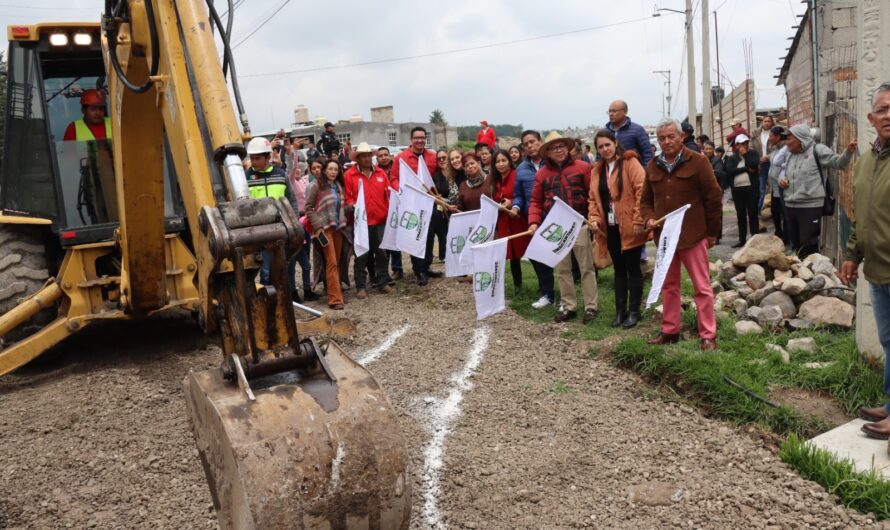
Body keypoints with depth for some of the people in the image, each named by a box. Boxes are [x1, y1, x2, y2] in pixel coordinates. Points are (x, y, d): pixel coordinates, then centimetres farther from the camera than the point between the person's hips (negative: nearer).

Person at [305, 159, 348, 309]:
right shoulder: (317, 185, -5)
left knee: (336, 262, 9)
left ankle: (336, 292, 20)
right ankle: (334, 298, -11)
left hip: (338, 227, 6)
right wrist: (317, 226, -12)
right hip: (324, 228, -6)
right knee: (332, 262, -11)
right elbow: (308, 207, -6)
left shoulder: (339, 186, 13)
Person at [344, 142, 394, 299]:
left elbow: (388, 194, 11)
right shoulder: (349, 175, -1)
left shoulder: (381, 173, 10)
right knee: (361, 255, 2)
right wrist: (352, 206, -22)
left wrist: (390, 212, 1)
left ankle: (382, 282, 21)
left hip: (380, 220, 3)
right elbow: (347, 197, -3)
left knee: (381, 253, 10)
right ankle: (361, 286, 9)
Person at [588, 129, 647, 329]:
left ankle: (634, 311, 12)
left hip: (629, 227, -6)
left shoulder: (630, 162, -7)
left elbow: (642, 191, -14)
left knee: (633, 269, 3)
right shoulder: (596, 171, 13)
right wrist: (594, 218, -2)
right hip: (610, 227, 6)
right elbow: (593, 199, 15)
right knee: (619, 269, 14)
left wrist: (638, 220, -19)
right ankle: (620, 310, 21)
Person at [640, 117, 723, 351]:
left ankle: (708, 335, 6)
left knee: (702, 286, -1)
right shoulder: (653, 167, 9)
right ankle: (669, 330, 24)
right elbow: (645, 200, 16)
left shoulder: (697, 162, -6)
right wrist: (649, 218, -5)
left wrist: (712, 232, -3)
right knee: (668, 285, 13)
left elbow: (713, 198, -5)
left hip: (693, 235, -5)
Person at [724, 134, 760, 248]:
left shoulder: (753, 153, 6)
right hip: (737, 189, 2)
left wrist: (745, 154, -5)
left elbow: (754, 164, -14)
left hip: (751, 188, -2)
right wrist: (746, 169, -10)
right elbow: (729, 170, -9)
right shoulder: (732, 157, 8)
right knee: (740, 215, 8)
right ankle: (742, 239, 15)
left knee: (752, 214, 0)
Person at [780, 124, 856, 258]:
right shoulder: (791, 155, 15)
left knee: (808, 247, -5)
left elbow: (838, 162, -13)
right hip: (790, 206, 8)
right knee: (796, 245, 18)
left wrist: (848, 151, -32)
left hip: (810, 207, -8)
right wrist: (781, 180, 5)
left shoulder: (817, 150, -7)